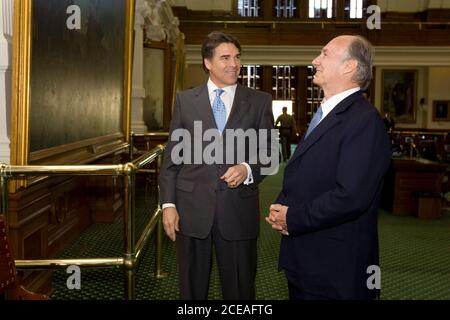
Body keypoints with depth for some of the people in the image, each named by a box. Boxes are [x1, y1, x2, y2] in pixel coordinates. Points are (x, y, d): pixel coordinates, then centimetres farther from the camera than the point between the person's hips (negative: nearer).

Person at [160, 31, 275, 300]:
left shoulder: (260, 102, 5)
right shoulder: (185, 100, 6)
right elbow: (172, 156, 5)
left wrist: (248, 169, -17)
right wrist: (168, 204, -2)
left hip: (239, 211, 0)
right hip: (192, 210, 1)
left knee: (240, 291, 11)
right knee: (192, 290, 14)